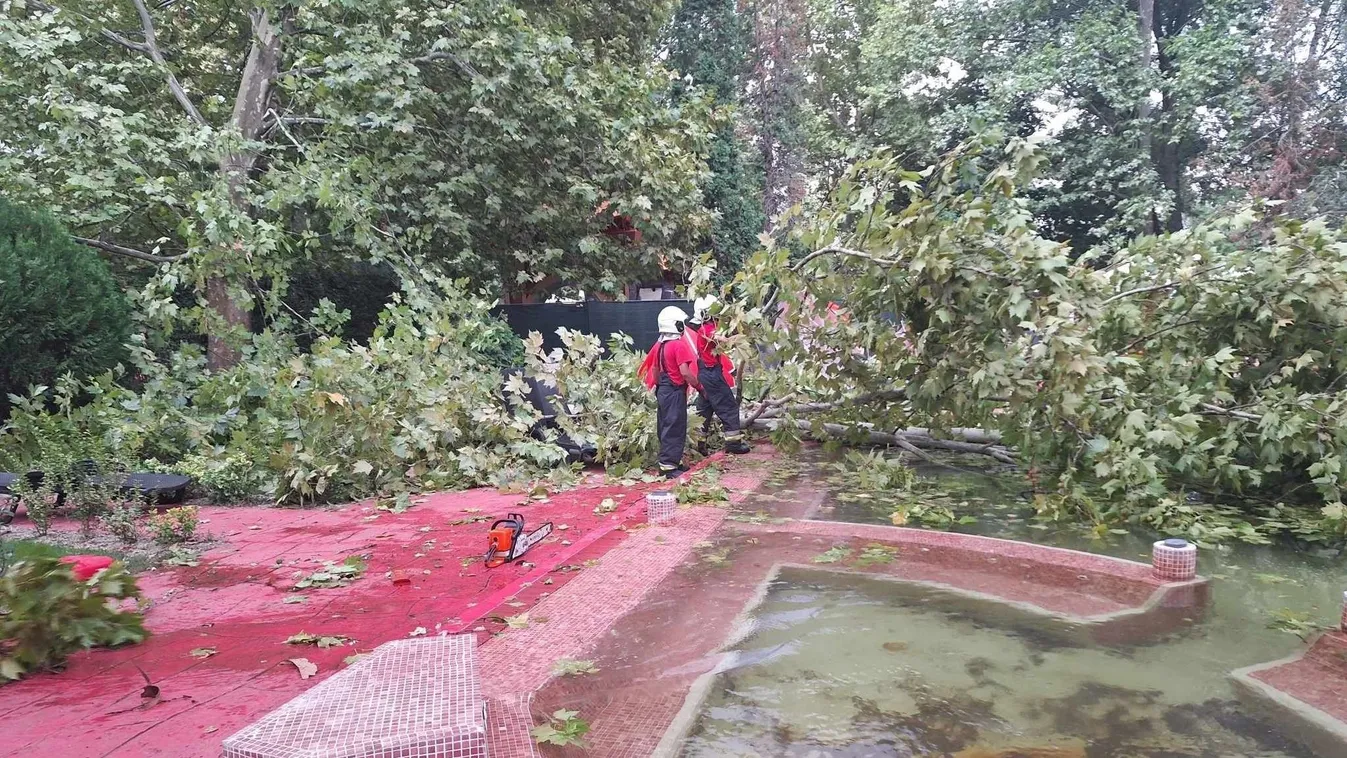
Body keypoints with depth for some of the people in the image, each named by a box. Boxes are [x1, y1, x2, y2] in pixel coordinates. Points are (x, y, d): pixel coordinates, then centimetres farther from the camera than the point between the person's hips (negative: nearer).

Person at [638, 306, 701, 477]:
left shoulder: (659, 345, 9)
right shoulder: (679, 345, -16)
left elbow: (654, 370, 15)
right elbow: (685, 372, -21)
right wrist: (699, 386, -10)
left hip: (663, 390, 9)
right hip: (675, 392, -9)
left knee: (665, 427, 14)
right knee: (674, 428, -4)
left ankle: (671, 461, 24)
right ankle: (669, 465, -3)